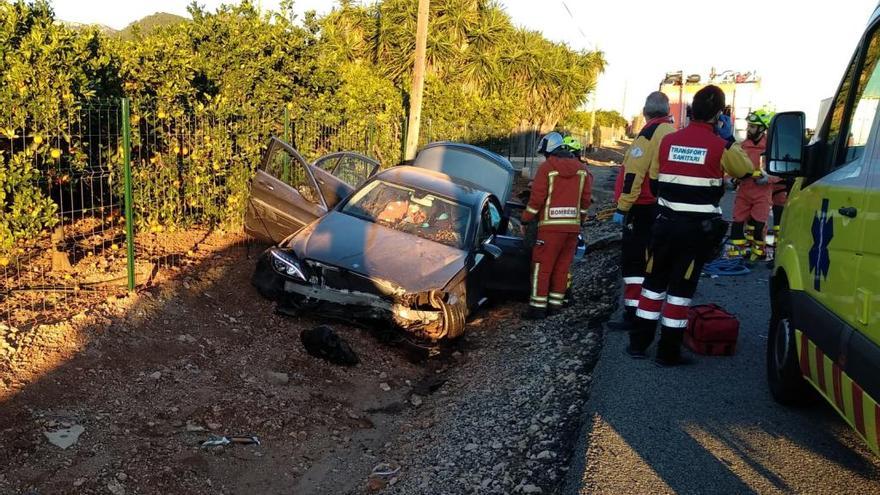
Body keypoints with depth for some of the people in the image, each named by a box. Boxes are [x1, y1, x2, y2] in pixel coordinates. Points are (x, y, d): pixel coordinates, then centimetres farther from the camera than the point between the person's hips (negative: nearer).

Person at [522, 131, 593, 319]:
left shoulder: (546, 168, -6)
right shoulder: (581, 169, 10)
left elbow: (537, 198, -8)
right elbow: (586, 198, 11)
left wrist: (526, 219, 1)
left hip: (551, 225, -5)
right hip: (573, 226, 5)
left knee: (542, 266, -2)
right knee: (562, 266, 11)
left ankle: (538, 307, -4)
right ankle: (555, 303, 16)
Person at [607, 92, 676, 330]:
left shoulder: (649, 133, -14)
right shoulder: (674, 133, 11)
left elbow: (634, 175, -20)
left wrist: (622, 208, -17)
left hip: (643, 207, -8)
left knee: (633, 260, -7)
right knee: (651, 258, 17)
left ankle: (633, 313, -9)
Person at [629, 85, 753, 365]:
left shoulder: (668, 141, 3)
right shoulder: (720, 146, -8)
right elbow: (745, 170, 9)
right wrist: (730, 141, 16)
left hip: (666, 223, 3)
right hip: (698, 228, -3)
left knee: (654, 282, 14)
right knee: (681, 288, 3)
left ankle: (638, 343, 19)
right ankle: (668, 352, 9)